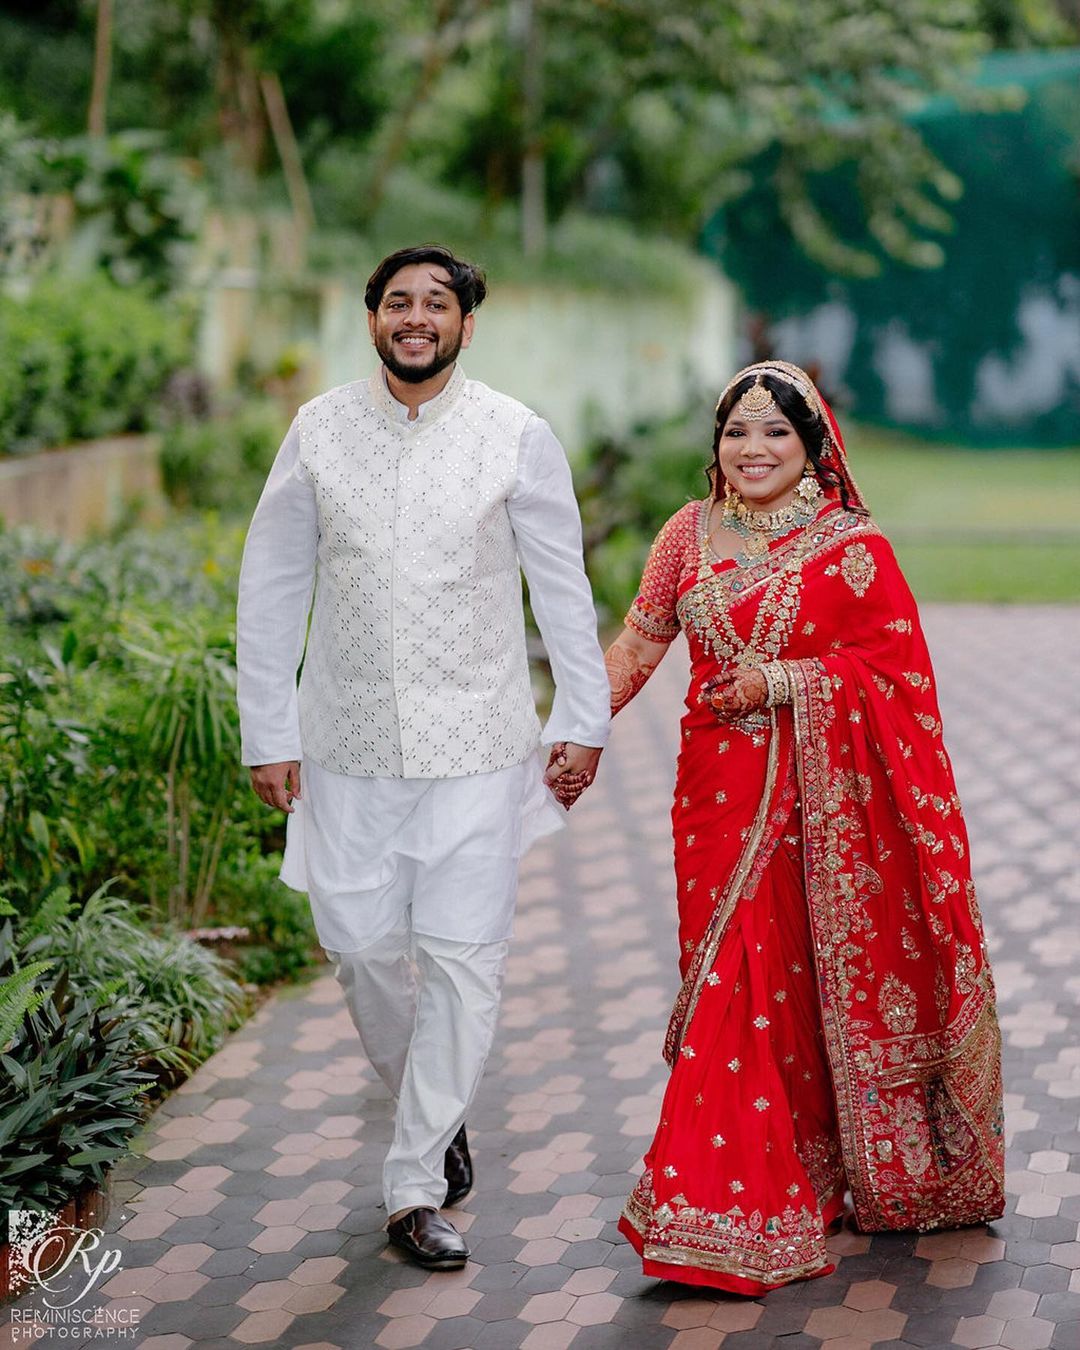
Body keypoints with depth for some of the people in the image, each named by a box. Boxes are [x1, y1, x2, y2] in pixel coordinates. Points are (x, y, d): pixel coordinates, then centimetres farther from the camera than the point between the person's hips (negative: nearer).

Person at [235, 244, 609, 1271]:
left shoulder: (516, 437, -1)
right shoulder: (319, 431, 2)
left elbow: (562, 586, 4)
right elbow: (271, 589, 6)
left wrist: (583, 719, 2)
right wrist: (267, 733, 2)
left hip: (476, 745, -2)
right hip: (349, 748, 2)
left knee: (463, 956, -5)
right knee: (361, 945, 4)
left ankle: (415, 1190, 5)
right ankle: (430, 1110, 33)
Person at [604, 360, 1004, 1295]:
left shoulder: (854, 549, -3)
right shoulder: (692, 534, 8)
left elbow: (900, 671, -7)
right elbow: (641, 640, 9)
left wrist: (784, 680, -15)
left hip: (826, 799, -3)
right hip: (723, 793, 3)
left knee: (826, 984, 5)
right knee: (736, 987, 1)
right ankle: (730, 1212, 11)